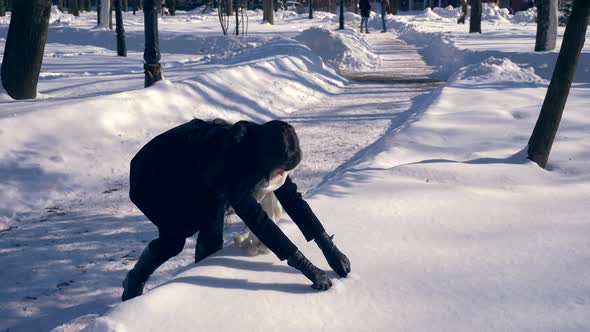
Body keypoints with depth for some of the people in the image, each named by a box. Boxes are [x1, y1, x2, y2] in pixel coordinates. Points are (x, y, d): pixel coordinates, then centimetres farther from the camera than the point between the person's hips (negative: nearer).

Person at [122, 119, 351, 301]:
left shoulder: (265, 153, -22)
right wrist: (305, 266, -47)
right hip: (155, 173, -6)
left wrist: (328, 246, -23)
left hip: (193, 175, 7)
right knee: (174, 237, -13)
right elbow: (255, 217, -46)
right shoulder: (229, 161, -42)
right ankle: (134, 283, 11)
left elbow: (292, 199, -17)